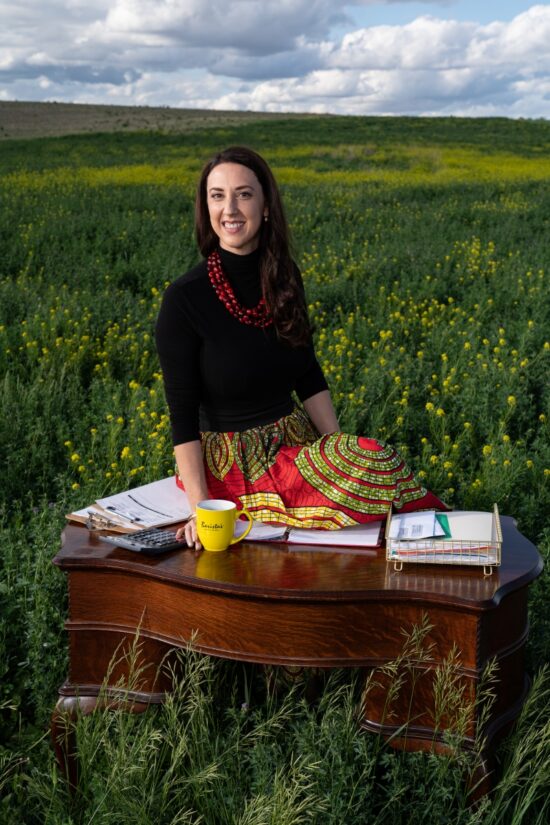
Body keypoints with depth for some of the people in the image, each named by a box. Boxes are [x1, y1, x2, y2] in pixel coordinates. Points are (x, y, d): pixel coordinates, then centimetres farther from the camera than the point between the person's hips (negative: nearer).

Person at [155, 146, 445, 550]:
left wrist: (341, 450, -5)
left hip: (296, 441, 6)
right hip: (232, 463, -5)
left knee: (373, 459, -25)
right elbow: (182, 414, -13)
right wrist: (200, 509, -22)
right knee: (377, 466, -27)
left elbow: (309, 379, 8)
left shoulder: (284, 279, 2)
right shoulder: (184, 299, -14)